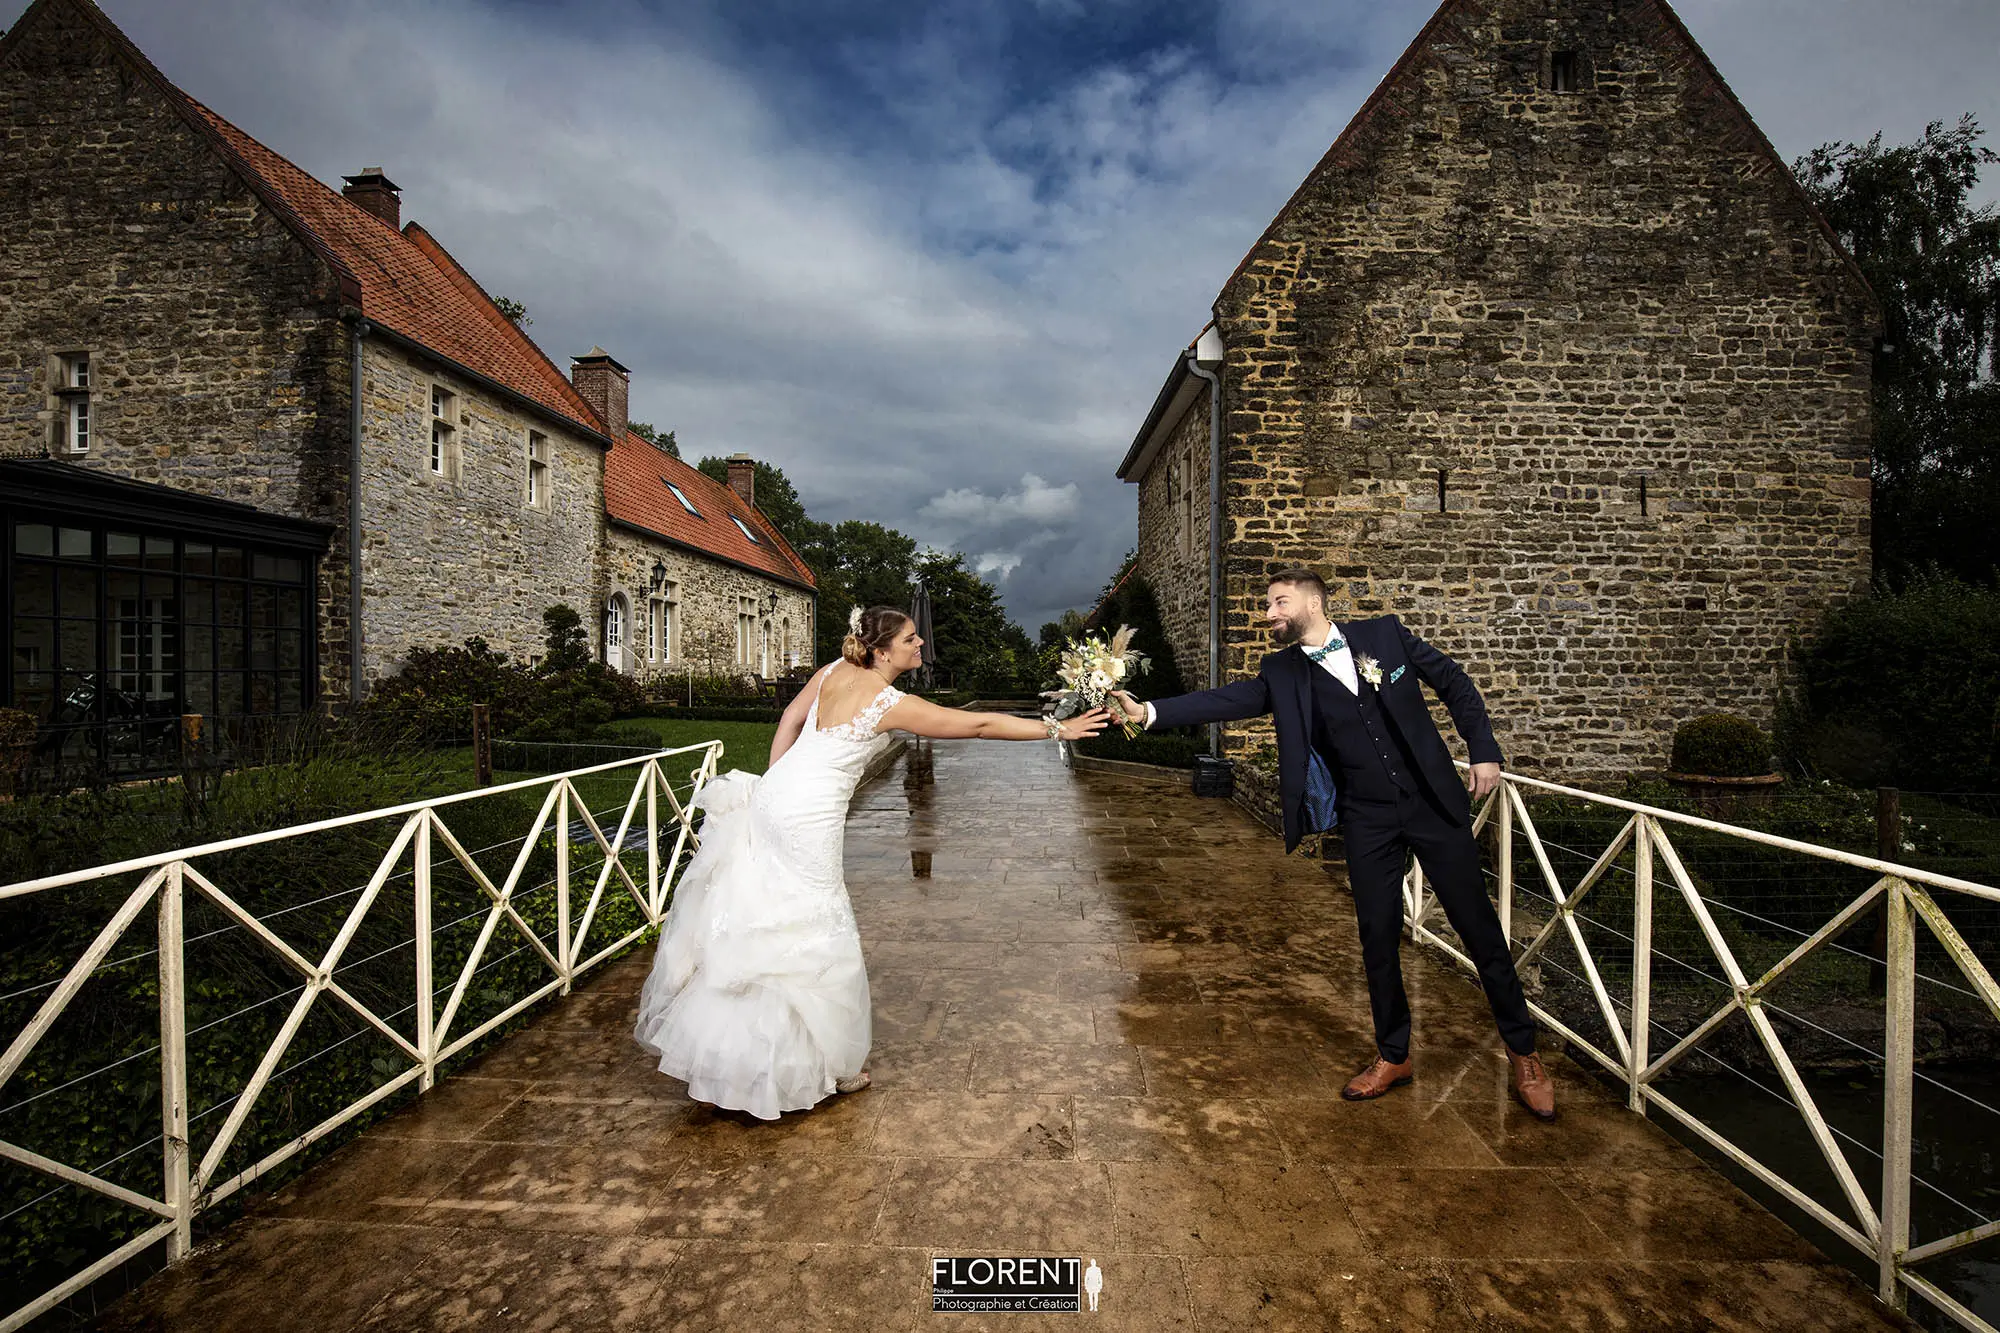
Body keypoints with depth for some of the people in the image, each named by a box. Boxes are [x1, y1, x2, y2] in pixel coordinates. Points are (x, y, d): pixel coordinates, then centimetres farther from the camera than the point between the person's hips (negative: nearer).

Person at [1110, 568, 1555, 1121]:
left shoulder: (1384, 633, -3)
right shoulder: (1282, 673, -1)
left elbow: (1454, 682, 6)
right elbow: (1228, 699, -14)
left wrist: (1484, 750, -1)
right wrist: (1149, 711, -26)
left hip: (1433, 802, -1)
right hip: (1366, 820, 1)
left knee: (1478, 926, 7)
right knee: (1378, 936, 7)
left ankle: (1523, 1054, 27)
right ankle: (1393, 1056, 28)